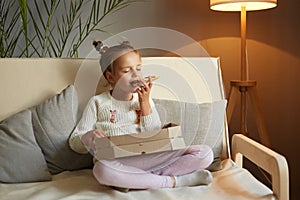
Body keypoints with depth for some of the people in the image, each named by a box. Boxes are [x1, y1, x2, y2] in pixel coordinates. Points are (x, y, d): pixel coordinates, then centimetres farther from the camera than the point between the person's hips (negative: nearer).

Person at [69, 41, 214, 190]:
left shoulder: (145, 100, 18)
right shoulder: (98, 102, 9)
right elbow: (74, 143, 7)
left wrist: (145, 103, 1)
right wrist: (88, 137, -16)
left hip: (148, 159, 3)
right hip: (116, 162, -2)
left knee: (205, 153, -12)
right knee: (102, 169, -41)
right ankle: (175, 181, -24)